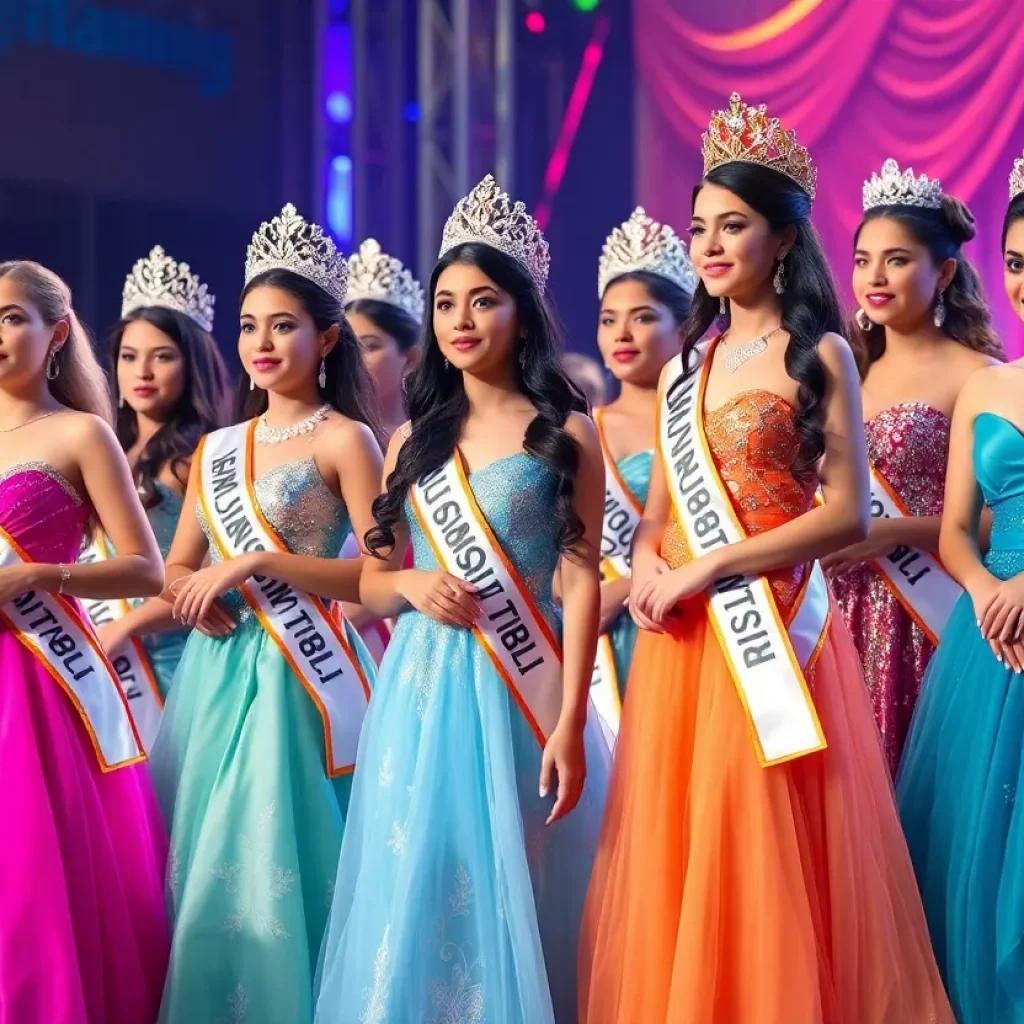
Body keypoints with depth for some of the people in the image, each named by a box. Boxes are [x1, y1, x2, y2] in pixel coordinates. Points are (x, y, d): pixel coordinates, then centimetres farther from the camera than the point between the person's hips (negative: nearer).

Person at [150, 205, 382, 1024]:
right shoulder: (217, 449, 15)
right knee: (208, 866, 6)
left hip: (299, 676, -6)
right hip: (216, 674, 6)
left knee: (278, 861, -9)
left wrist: (258, 561, -17)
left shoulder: (344, 440, -2)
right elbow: (175, 569, 20)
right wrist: (194, 593, -4)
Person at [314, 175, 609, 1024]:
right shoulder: (416, 438, 12)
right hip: (421, 692, 4)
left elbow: (580, 583, -5)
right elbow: (370, 583, 16)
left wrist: (569, 724, -13)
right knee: (417, 889, 3)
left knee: (510, 890, -2)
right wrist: (412, 584, -7)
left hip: (519, 692, -4)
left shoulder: (563, 433, 0)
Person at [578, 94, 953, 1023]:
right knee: (675, 863, 6)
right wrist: (646, 565, -4)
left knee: (765, 863, -4)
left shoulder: (819, 354, -4)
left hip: (772, 626, -6)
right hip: (681, 637, 6)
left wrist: (708, 568, -15)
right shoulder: (686, 366, 15)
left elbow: (849, 513, -11)